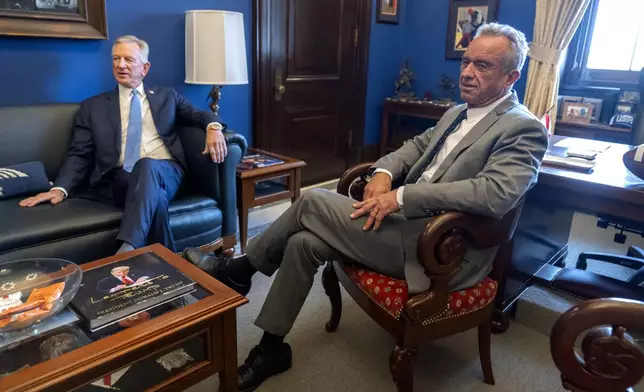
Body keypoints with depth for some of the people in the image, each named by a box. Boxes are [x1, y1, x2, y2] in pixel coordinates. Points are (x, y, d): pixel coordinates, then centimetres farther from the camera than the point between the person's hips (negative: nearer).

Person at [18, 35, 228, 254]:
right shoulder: (93, 106, 18)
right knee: (154, 196, -36)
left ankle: (128, 249, -46)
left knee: (147, 165, -37)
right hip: (119, 179, 0)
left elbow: (198, 114, 19)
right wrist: (60, 188, -6)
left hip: (165, 172, 0)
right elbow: (80, 154, 12)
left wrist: (213, 126, -8)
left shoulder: (167, 97, 23)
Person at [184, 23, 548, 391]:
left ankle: (237, 270, 8)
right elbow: (417, 146, 22)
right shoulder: (458, 112, 19)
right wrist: (384, 173, -2)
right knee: (304, 243, -8)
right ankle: (271, 347, 10)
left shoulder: (524, 129, -10)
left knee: (313, 202, -15)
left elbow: (496, 193, -26)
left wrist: (401, 196, -27)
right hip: (412, 222, 8)